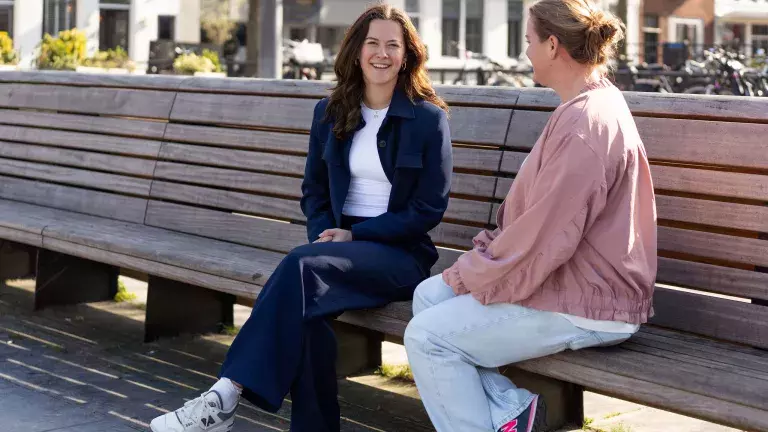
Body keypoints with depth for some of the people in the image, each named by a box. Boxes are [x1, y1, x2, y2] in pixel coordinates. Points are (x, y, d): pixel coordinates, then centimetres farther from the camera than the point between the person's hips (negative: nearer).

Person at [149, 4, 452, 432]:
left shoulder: (430, 118, -1)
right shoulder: (331, 113, 12)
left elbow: (430, 208, -3)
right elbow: (314, 191, 18)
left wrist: (354, 234, -10)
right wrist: (325, 235, -4)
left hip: (401, 255, -4)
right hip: (341, 243, 4)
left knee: (302, 266, -32)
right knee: (307, 308, -32)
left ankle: (226, 396, -34)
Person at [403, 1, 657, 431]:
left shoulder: (584, 125, -23)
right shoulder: (595, 103, 12)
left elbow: (544, 240, -25)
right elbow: (537, 215, 17)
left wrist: (471, 272, -10)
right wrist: (482, 260, 7)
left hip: (586, 308, -11)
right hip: (571, 281, 11)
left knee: (428, 335, -13)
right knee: (429, 295, 10)